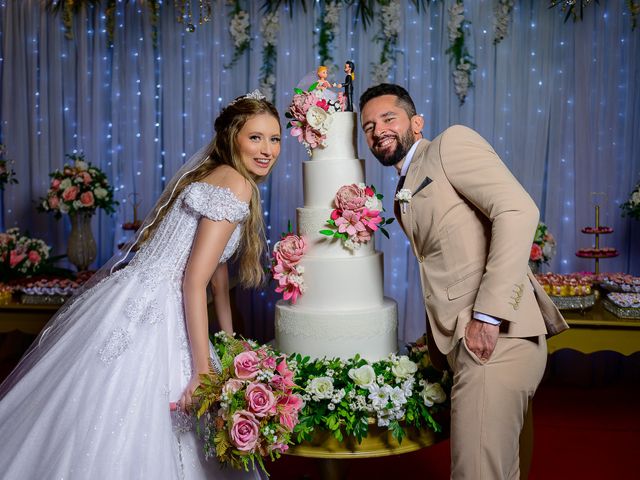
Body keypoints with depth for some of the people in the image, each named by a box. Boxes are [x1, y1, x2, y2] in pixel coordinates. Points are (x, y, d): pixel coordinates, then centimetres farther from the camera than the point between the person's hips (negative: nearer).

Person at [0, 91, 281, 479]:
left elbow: (218, 271, 22)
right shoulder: (237, 184, -13)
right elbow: (195, 281, -20)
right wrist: (203, 369, -19)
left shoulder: (214, 175, 17)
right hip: (146, 319, -10)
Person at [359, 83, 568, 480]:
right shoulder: (405, 194, 22)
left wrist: (488, 314, -20)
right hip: (463, 342, 8)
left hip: (495, 336, -8)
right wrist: (436, 337, 9)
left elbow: (519, 210, -16)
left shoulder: (452, 141, -2)